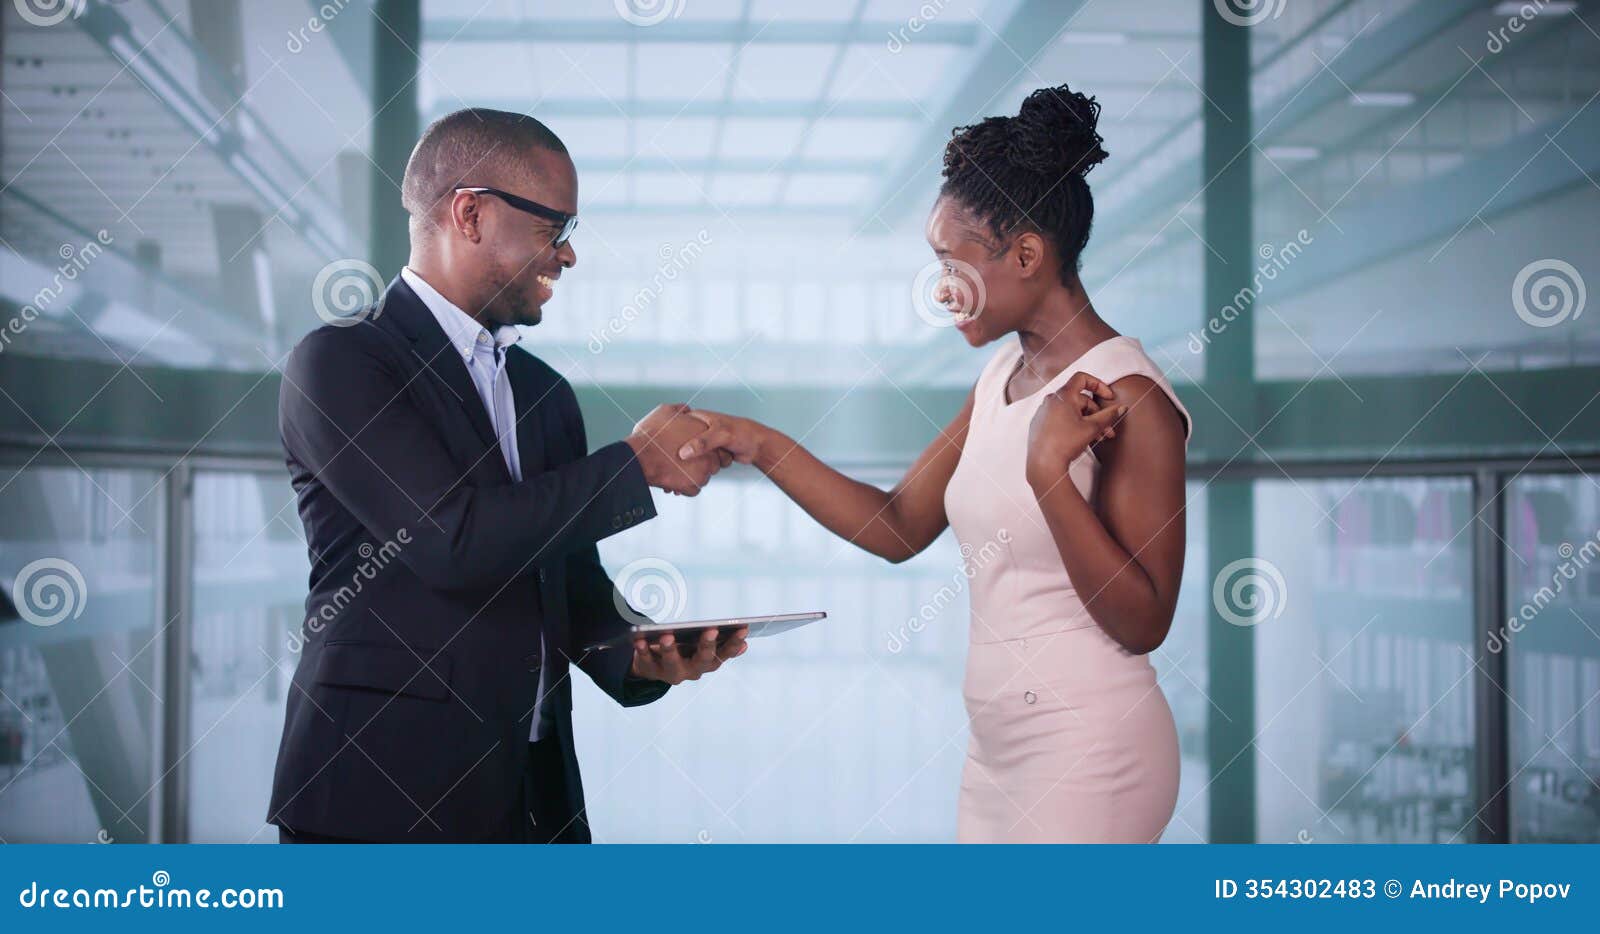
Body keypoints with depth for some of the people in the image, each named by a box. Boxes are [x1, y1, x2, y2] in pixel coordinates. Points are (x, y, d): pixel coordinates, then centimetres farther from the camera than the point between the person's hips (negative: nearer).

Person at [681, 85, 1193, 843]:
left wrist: (1050, 473, -26)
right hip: (999, 744, 8)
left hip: (1086, 753, -8)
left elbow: (1142, 623, -17)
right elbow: (898, 528, 11)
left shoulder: (1129, 400, -16)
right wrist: (761, 447, 3)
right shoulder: (1001, 379, 8)